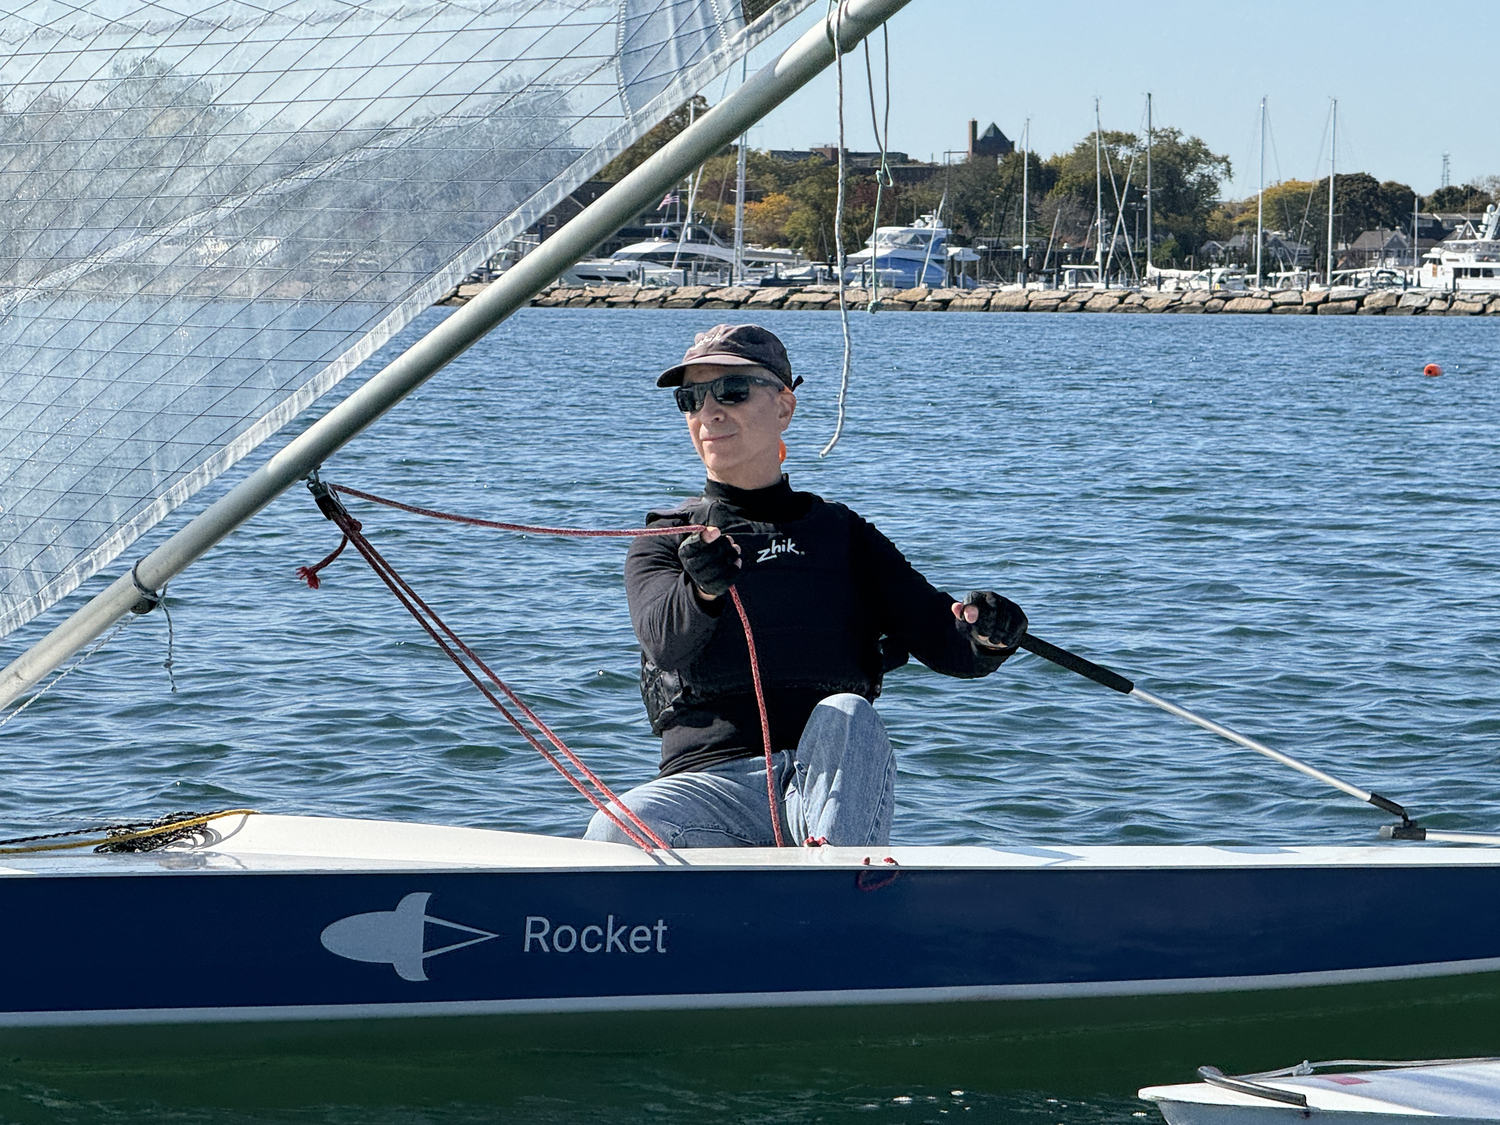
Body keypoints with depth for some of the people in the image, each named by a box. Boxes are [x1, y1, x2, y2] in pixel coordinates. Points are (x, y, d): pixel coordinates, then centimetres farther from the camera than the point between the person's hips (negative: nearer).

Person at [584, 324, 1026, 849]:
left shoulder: (842, 535, 19)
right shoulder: (665, 544, 16)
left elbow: (949, 645, 8)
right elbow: (664, 640, -8)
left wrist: (986, 637, -19)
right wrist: (704, 593, -34)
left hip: (836, 782, 1)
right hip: (712, 780, -1)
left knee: (847, 715, -34)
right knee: (612, 832, -33)